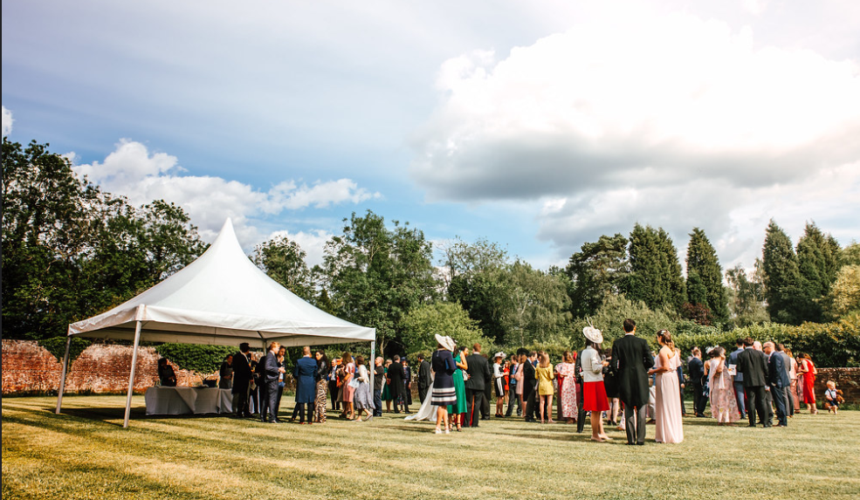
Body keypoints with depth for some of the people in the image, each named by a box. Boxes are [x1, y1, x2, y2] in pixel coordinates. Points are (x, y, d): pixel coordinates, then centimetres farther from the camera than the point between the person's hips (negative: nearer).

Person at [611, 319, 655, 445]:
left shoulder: (617, 343, -4)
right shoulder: (642, 342, -5)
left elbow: (614, 364, -6)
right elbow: (650, 362, -6)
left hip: (625, 380, 1)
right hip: (640, 379, -1)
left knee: (628, 410, 9)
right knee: (641, 410, 7)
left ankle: (631, 438, 10)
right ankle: (640, 439, 6)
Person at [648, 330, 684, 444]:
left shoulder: (663, 350, -16)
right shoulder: (673, 350, 11)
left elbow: (665, 367, -22)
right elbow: (676, 365, 14)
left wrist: (653, 371, -10)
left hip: (665, 379, -9)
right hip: (673, 378, 9)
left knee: (665, 407, -2)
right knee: (673, 406, 14)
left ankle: (666, 435, 4)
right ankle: (675, 434, 23)